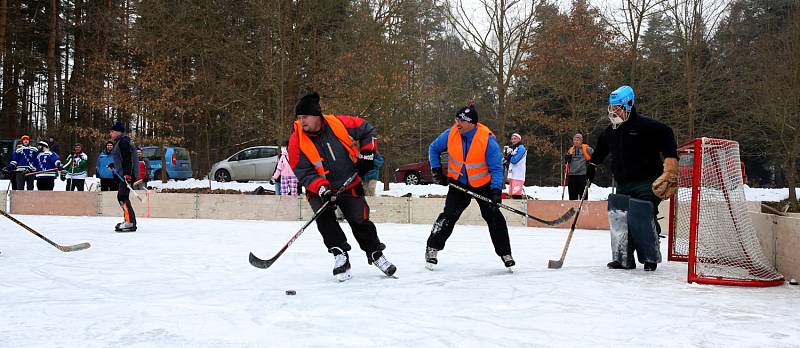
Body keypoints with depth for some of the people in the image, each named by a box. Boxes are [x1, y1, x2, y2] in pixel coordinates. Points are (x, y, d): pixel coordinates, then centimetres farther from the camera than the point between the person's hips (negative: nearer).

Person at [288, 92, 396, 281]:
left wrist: (367, 154, -4)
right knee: (324, 217, -25)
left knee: (360, 221, 0)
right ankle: (340, 254, -14)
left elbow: (367, 130, 1)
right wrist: (321, 187, -27)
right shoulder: (297, 140, -15)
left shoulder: (340, 123, -15)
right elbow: (303, 171, -15)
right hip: (320, 190, 0)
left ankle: (376, 254, 22)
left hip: (350, 185, 0)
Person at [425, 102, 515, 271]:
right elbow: (433, 149, 4)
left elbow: (496, 167, -19)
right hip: (459, 182, 1)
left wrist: (496, 190, -30)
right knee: (449, 215, -10)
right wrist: (436, 170, -3)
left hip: (483, 184, -1)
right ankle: (432, 248, 3)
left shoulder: (488, 140, -24)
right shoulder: (451, 134, -15)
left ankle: (505, 253, 11)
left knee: (494, 216, -4)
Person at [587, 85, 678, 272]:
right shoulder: (610, 131, 12)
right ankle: (624, 259, 6)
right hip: (623, 185, 7)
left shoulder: (645, 125, -11)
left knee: (644, 219, -9)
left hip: (646, 184, -7)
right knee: (620, 219, 0)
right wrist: (592, 165, 23)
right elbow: (601, 148, 30)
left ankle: (651, 258, 6)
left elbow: (667, 136, -12)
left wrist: (670, 161, -19)